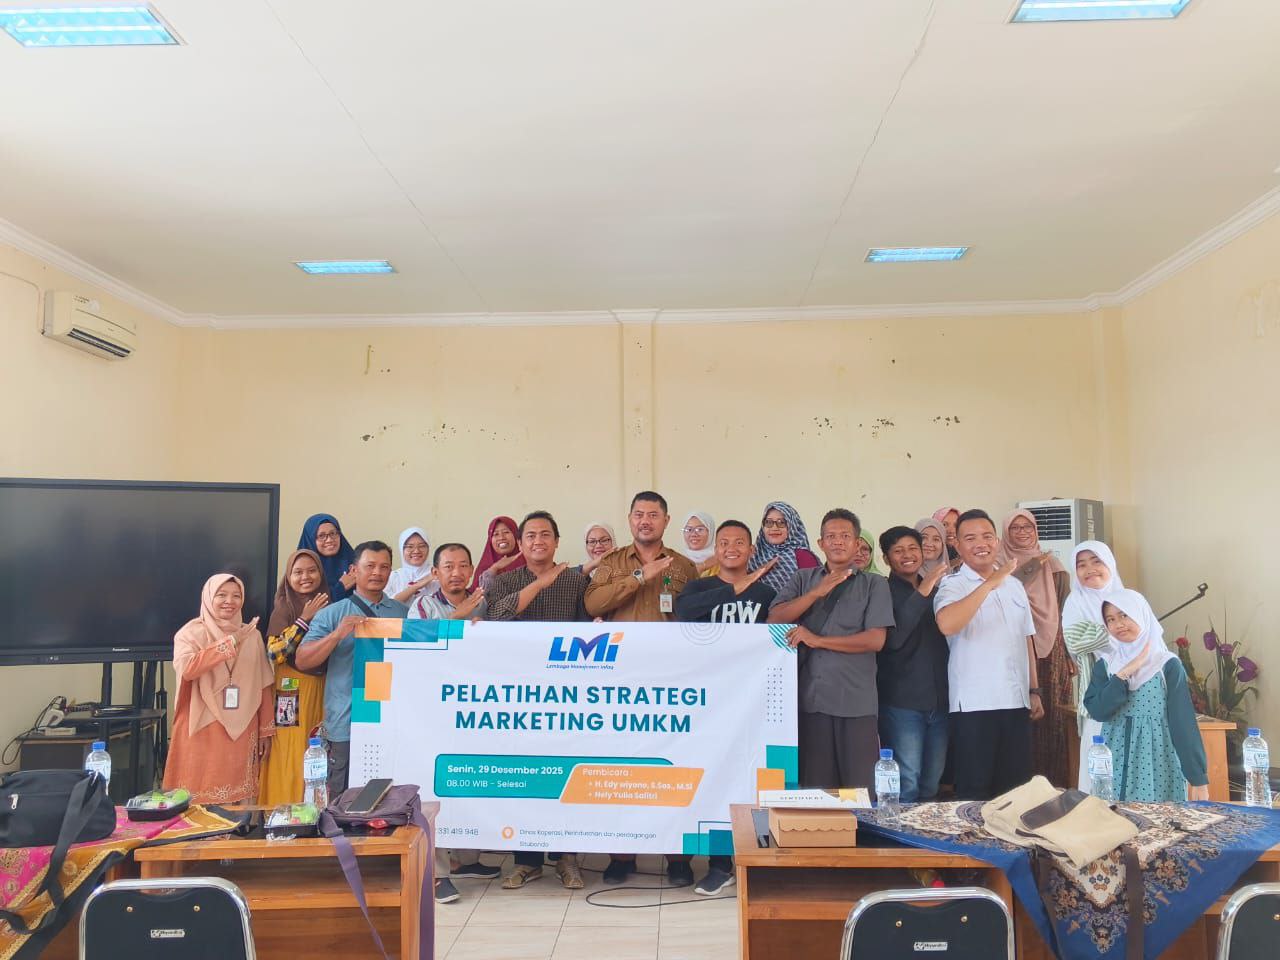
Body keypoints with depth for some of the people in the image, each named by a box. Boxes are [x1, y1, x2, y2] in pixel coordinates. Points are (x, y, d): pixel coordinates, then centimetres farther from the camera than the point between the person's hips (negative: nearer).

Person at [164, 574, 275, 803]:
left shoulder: (252, 635, 9)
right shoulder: (191, 633, 0)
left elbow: (262, 687, 10)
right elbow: (186, 669, -20)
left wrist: (266, 731, 9)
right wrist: (228, 643, -20)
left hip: (241, 732, 3)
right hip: (201, 731, -2)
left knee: (237, 802, 4)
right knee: (199, 798, -2)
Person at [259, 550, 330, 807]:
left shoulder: (327, 605, 8)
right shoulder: (284, 607, -5)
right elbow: (273, 653, -16)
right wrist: (304, 620, -16)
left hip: (322, 689, 4)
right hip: (293, 690, -4)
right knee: (292, 757, -3)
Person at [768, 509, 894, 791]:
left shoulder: (874, 584, 6)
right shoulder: (802, 579, 13)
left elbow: (876, 640, -5)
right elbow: (775, 619, 1)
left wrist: (817, 640, -10)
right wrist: (817, 592, -9)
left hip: (856, 702, -2)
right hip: (809, 699, 2)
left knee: (859, 787, 1)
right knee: (813, 787, 7)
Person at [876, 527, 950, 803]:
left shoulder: (936, 591, 15)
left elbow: (948, 638, 20)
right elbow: (893, 639, -20)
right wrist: (921, 593, -21)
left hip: (940, 701, 6)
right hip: (901, 703, -6)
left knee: (931, 786, 12)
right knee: (906, 786, -7)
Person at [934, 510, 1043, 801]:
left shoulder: (1014, 585, 14)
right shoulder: (953, 585, -6)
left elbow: (1026, 639, 20)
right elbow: (947, 624, -28)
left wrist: (1034, 690, 16)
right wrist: (989, 584, -28)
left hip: (1017, 702, 6)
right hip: (974, 704, -6)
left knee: (1017, 789, 11)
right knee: (975, 791, 0)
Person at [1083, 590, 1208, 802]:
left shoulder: (1168, 666, -4)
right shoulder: (1105, 665, 4)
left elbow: (1184, 724, -6)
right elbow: (1096, 711, -9)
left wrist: (1198, 778, -8)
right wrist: (1124, 674, -15)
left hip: (1158, 767, -2)